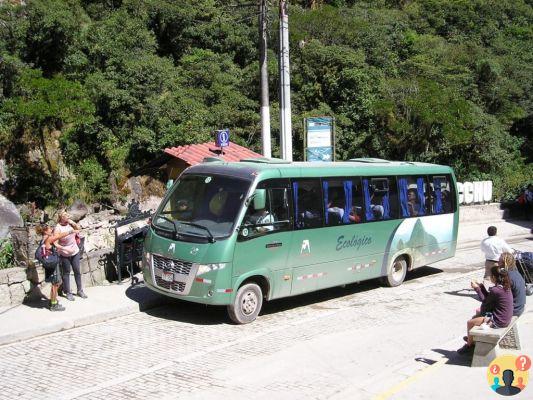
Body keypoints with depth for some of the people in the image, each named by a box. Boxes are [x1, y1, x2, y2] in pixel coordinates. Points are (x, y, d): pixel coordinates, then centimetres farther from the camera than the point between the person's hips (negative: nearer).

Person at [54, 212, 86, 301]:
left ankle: (80, 290, 24)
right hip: (64, 255, -5)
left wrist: (73, 223, -9)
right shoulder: (58, 228, -18)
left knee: (77, 271, 11)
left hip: (75, 252, 5)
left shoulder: (70, 223, -4)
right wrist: (65, 249, -32)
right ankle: (68, 293, 19)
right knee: (66, 273, 7)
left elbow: (78, 228, 11)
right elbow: (55, 244, -21)